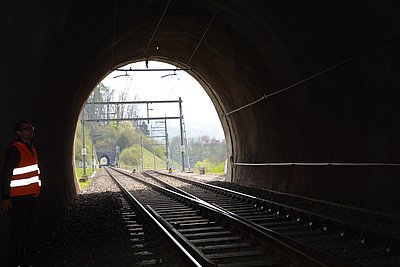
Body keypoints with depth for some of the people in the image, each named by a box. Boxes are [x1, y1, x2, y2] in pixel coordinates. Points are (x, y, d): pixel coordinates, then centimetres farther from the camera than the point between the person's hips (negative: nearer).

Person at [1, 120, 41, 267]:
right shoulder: (14, 150, -12)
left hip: (30, 196, 8)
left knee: (26, 229, 14)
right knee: (18, 230, -2)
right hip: (18, 198, -8)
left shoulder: (32, 150, 16)